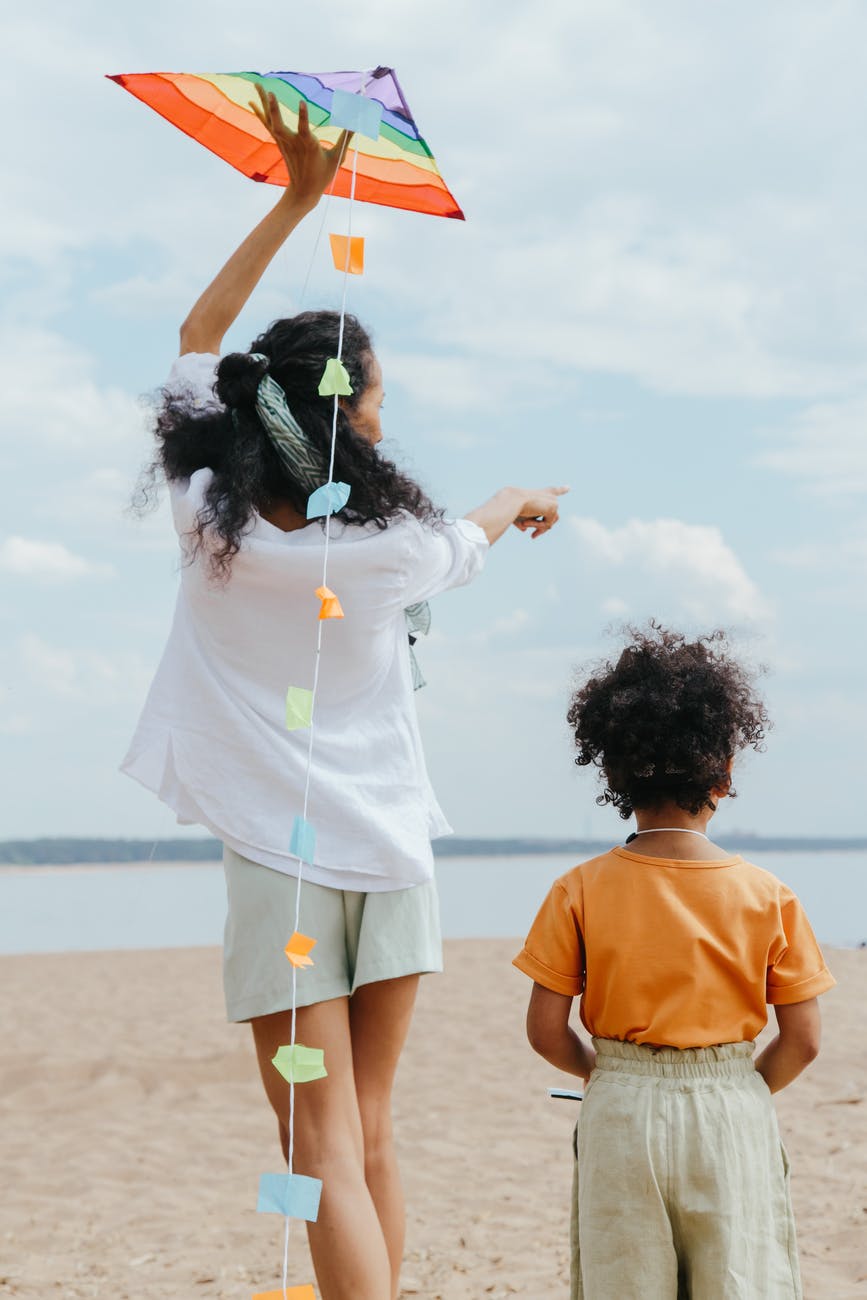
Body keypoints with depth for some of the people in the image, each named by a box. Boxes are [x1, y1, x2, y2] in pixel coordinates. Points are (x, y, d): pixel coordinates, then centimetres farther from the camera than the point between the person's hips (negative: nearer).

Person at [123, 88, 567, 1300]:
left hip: (280, 862, -1)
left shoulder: (210, 519, -9)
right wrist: (526, 496, 38)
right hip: (390, 853, 1)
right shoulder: (387, 544, -10)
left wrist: (295, 200, 10)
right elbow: (472, 536, 16)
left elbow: (199, 333, 6)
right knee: (372, 1136, 15)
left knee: (327, 1151, -3)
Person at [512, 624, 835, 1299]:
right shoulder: (768, 897, -6)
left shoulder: (580, 893, -7)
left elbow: (546, 1031, -4)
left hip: (621, 1118, 1)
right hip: (734, 1118, 0)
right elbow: (802, 1041, -3)